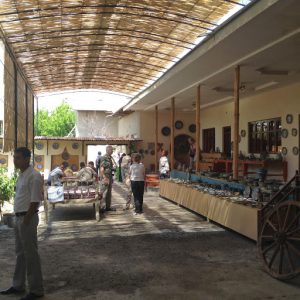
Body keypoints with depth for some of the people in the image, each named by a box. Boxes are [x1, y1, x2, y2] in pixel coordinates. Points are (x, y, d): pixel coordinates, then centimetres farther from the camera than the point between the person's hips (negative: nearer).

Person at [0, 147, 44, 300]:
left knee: (30, 253, -2)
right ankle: (18, 285, 32)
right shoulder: (21, 175, 13)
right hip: (19, 217, 9)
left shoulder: (33, 176, -16)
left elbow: (35, 201, -20)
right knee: (20, 252, 18)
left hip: (27, 218, -9)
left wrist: (26, 221, -19)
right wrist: (19, 219, 13)